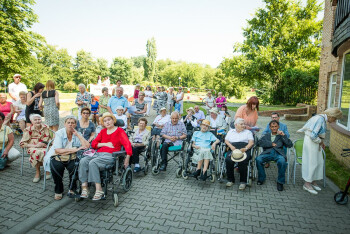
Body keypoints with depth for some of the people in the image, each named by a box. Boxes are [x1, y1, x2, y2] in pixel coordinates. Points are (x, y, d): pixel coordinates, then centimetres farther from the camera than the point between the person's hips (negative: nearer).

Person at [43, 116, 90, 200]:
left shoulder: (77, 134, 2)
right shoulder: (59, 133, -5)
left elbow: (87, 146, -14)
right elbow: (57, 150, -16)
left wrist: (77, 134, -12)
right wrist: (74, 150, -21)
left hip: (71, 158, 1)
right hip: (57, 157, -1)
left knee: (74, 167, -28)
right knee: (57, 167, -30)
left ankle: (73, 189, -1)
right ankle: (58, 191, -4)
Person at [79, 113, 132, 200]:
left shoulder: (119, 131, 6)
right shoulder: (102, 131, 23)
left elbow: (127, 144, -5)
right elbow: (93, 144, 16)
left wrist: (127, 158, -16)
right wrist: (105, 144, 0)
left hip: (110, 155, -5)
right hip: (98, 153, 6)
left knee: (93, 163, -31)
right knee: (83, 161, -22)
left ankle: (99, 190, -26)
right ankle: (84, 188, -22)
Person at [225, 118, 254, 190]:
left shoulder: (248, 132, 22)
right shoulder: (231, 131, 27)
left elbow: (251, 142, 8)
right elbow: (226, 140, 18)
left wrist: (245, 148, -12)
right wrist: (231, 146, -4)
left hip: (244, 150, -1)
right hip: (233, 149, 1)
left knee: (242, 161, -33)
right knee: (228, 160, -30)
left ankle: (243, 182, -20)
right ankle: (230, 180, -15)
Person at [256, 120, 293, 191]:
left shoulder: (281, 136, 23)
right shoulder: (265, 136, 25)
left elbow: (290, 145, 8)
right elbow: (259, 142, 5)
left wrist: (283, 135, 0)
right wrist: (271, 144, -3)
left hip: (278, 153, -1)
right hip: (267, 153, 1)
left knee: (282, 161, -35)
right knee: (258, 159, -30)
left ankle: (280, 182, -14)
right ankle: (261, 178, -8)